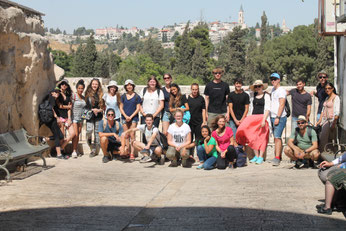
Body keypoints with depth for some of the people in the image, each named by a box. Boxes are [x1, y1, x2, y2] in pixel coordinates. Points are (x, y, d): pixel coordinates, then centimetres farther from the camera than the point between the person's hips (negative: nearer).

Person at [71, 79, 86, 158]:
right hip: (74, 117, -6)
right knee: (75, 134, -10)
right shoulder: (73, 96, -8)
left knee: (78, 135, 8)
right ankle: (74, 151, -3)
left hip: (81, 118, 6)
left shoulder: (83, 98, 11)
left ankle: (76, 150, 17)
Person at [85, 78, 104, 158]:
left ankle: (96, 150, 11)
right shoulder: (88, 94, 6)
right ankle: (92, 148, -2)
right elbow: (85, 105, 7)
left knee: (97, 133, 3)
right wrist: (92, 110, -6)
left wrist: (99, 110, -9)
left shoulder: (100, 94, 7)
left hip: (98, 116, 1)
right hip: (90, 116, -1)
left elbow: (103, 106, 9)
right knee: (89, 131, -18)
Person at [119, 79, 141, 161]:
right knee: (126, 136, 4)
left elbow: (138, 108, 0)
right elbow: (121, 108, 9)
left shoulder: (136, 96, 2)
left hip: (133, 117, -3)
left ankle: (132, 154, -11)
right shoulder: (123, 96, 9)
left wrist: (131, 117, -10)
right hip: (125, 118, 3)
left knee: (132, 135, -8)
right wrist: (125, 116, -6)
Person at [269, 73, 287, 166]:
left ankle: (277, 158, -18)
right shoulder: (273, 89, 17)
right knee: (276, 138, 11)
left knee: (277, 137, -15)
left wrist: (278, 117, -21)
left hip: (280, 117, -9)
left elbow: (282, 104, -17)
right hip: (272, 117, 9)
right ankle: (279, 156, 16)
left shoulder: (281, 90, -9)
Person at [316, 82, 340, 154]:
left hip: (331, 121, -7)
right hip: (325, 121, 7)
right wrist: (319, 121, 16)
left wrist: (334, 123, -19)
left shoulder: (336, 97, -6)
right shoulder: (327, 98, 18)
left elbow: (337, 112, -14)